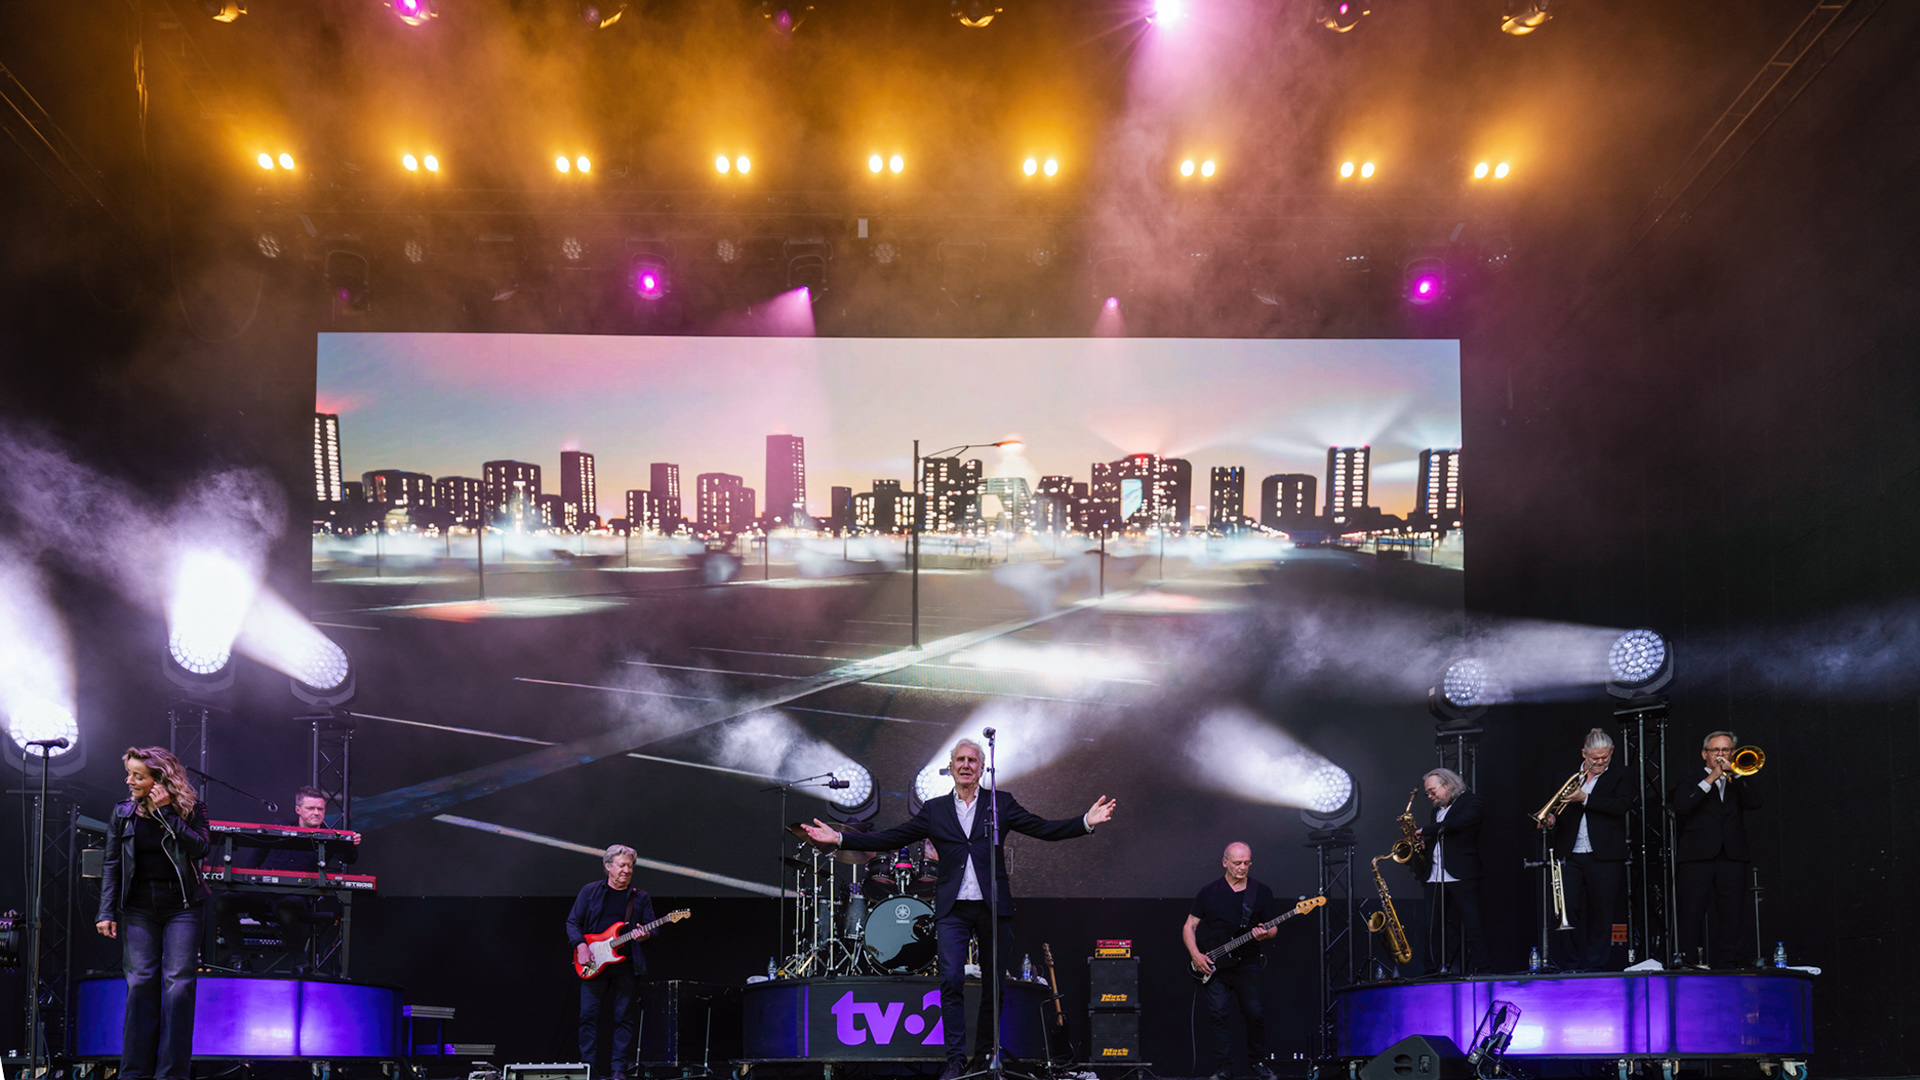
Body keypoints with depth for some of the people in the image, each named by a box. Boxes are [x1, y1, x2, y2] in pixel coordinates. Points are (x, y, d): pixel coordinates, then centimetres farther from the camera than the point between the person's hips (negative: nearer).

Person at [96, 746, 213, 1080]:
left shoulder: (190, 808, -1)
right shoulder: (123, 813, 5)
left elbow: (199, 848, -16)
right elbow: (112, 865, 6)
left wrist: (166, 813, -18)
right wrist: (106, 912, -2)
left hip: (182, 905, -2)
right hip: (138, 907, 2)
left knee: (178, 984, -7)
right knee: (140, 983, -3)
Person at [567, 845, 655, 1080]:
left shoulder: (641, 897, 11)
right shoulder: (590, 891, 9)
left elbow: (653, 929, 10)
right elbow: (572, 922, 8)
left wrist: (645, 935, -13)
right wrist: (580, 945, -8)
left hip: (627, 966, 1)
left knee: (624, 1018, -1)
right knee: (588, 1014, -4)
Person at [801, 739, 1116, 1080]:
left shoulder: (1001, 804, 9)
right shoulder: (934, 810, 11)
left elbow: (1045, 829, 4)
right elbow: (889, 839, 9)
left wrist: (1086, 822, -11)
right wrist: (838, 838, 1)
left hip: (993, 907, 0)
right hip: (952, 910, 0)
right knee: (951, 982, -10)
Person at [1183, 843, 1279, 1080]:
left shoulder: (1261, 892, 6)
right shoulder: (1210, 892, 6)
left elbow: (1274, 928, 10)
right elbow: (1189, 926, 8)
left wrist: (1266, 934, -14)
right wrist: (1196, 955, -5)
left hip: (1246, 964, 0)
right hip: (1214, 965, 0)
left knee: (1255, 1014, -7)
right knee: (1219, 1014, -6)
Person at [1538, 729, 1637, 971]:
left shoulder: (1621, 778, 7)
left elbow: (1622, 805, -11)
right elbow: (1558, 812, 21)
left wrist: (1585, 798, -17)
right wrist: (1552, 820, -3)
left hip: (1604, 857, -2)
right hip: (1570, 856, 2)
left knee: (1601, 914, 0)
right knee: (1569, 909, -6)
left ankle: (1595, 965, 7)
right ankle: (1570, 966, 1)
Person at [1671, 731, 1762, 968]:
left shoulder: (1737, 783, 20)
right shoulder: (1691, 783, 13)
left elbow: (1754, 802, 1)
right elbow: (1682, 806, -7)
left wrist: (1735, 773, -5)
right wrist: (1711, 779, -7)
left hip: (1732, 858, 2)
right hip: (1696, 858, -2)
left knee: (1730, 915, -2)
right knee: (1692, 913, -7)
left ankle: (1727, 966, 0)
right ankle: (1689, 964, -6)